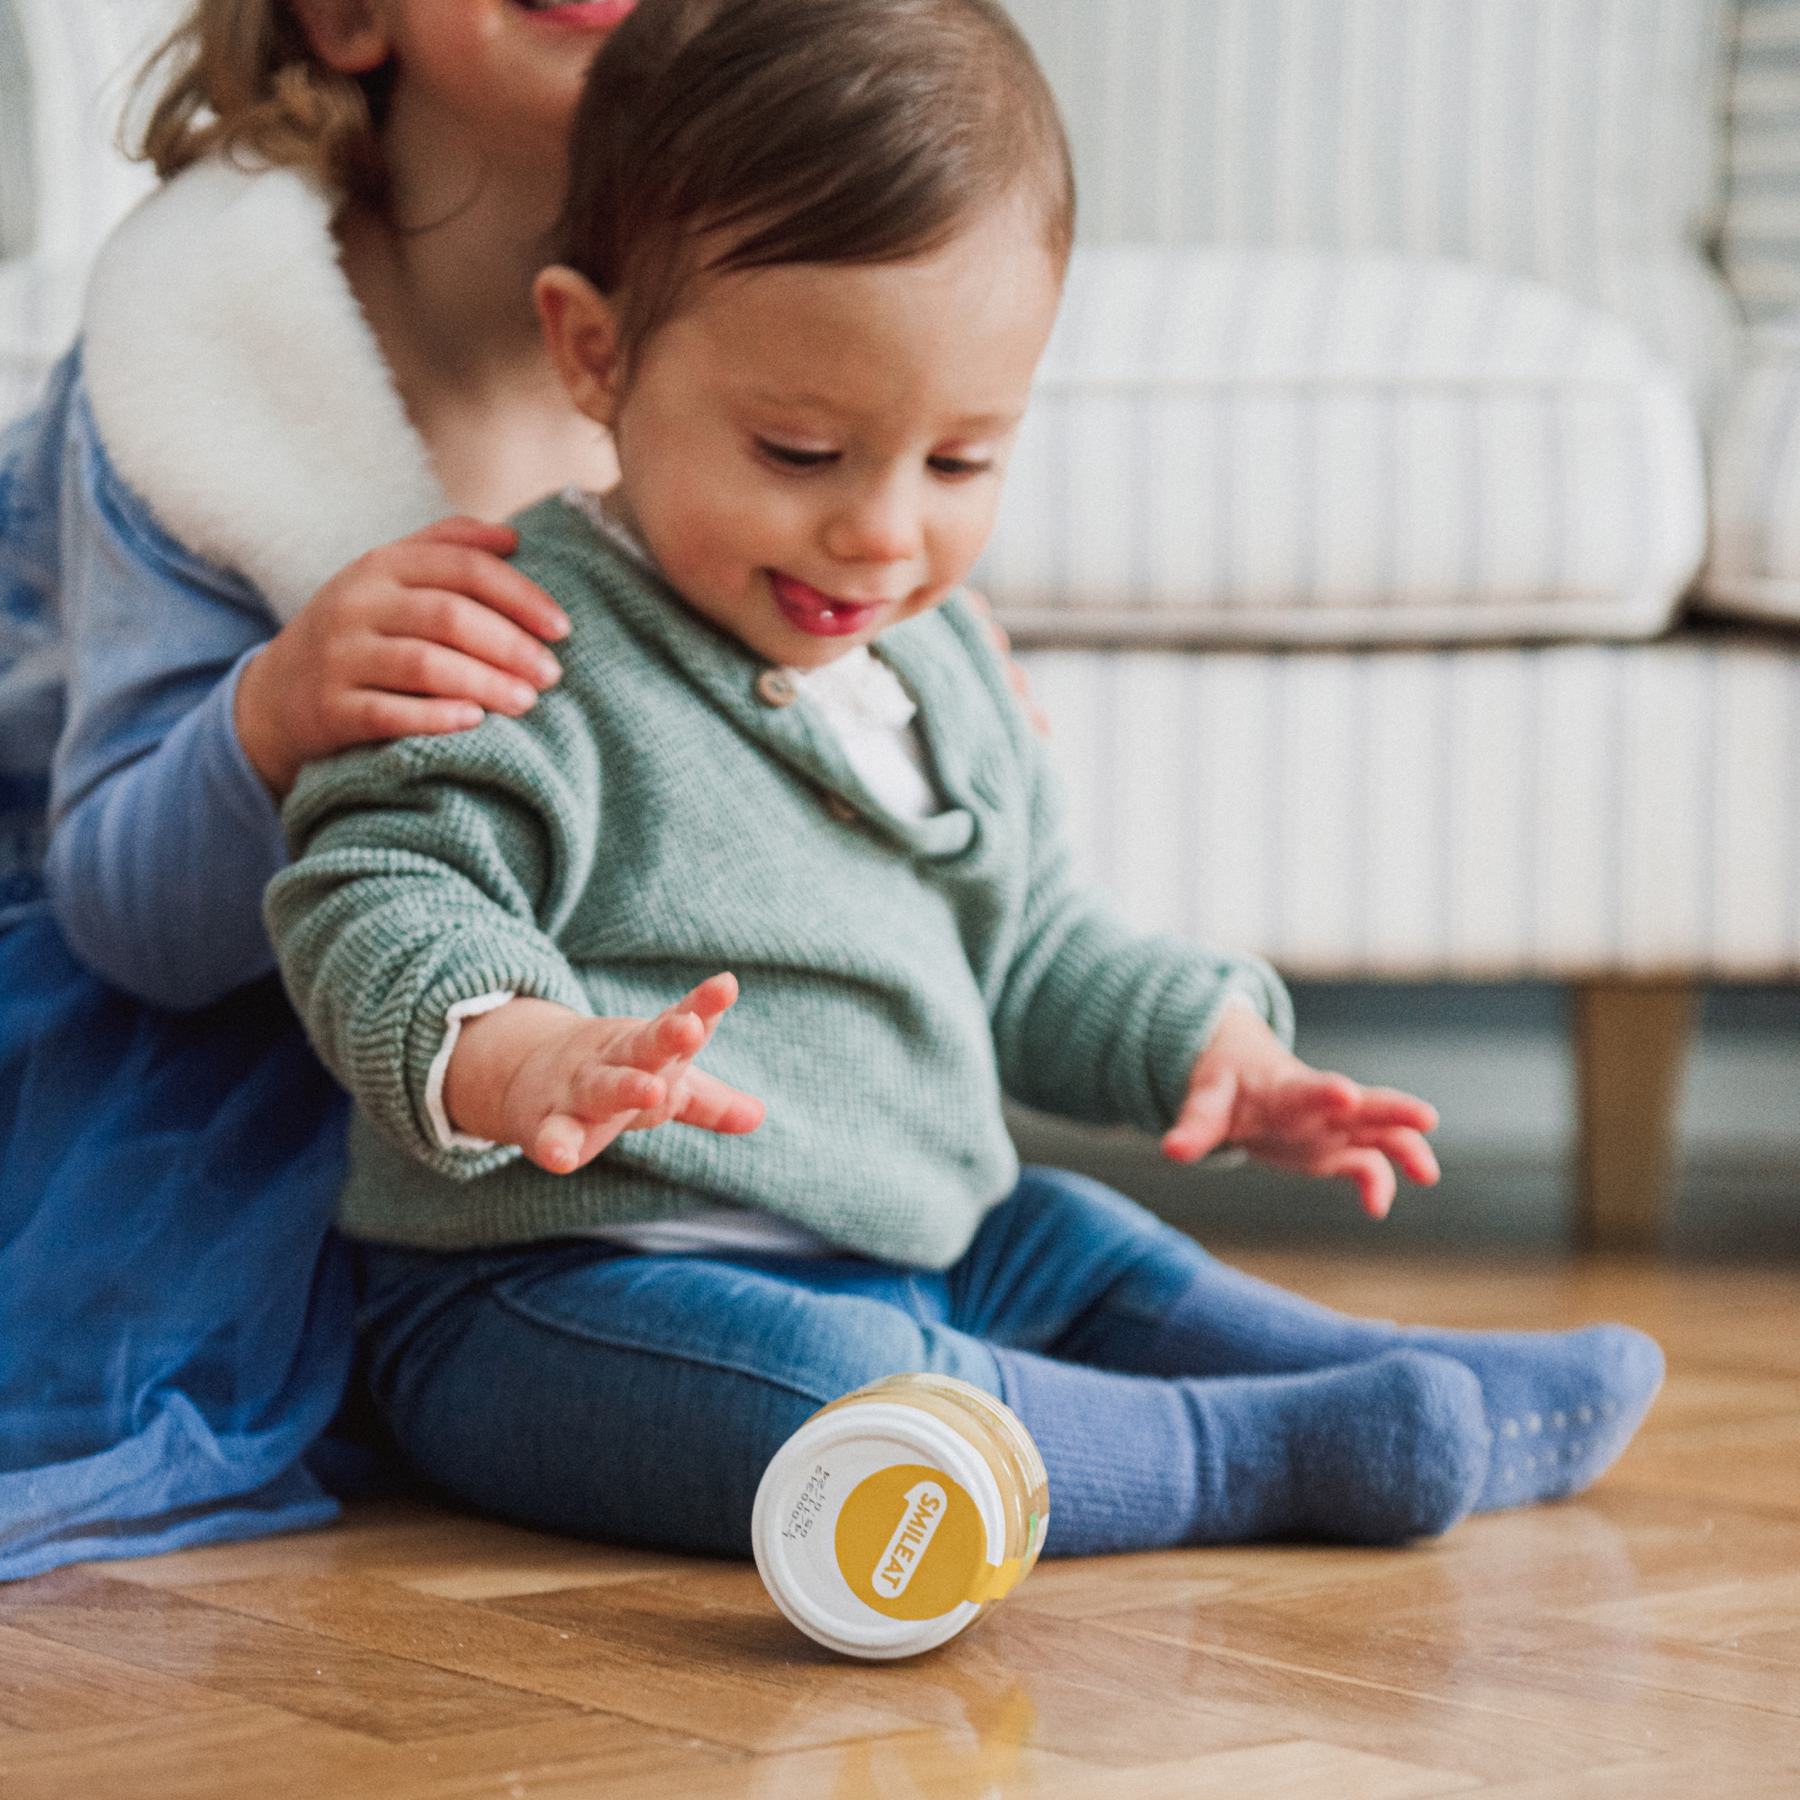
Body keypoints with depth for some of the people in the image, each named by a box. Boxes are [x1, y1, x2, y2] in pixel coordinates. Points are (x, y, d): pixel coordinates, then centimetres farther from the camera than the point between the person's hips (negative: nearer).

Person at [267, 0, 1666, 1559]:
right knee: (811, 1375, -32)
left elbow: (1021, 941, 23)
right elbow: (374, 908, -22)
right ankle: (1278, 1453, -24)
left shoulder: (932, 664, 13)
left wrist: (1207, 1047, 6)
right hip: (566, 1298, -9)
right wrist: (522, 1060, -42)